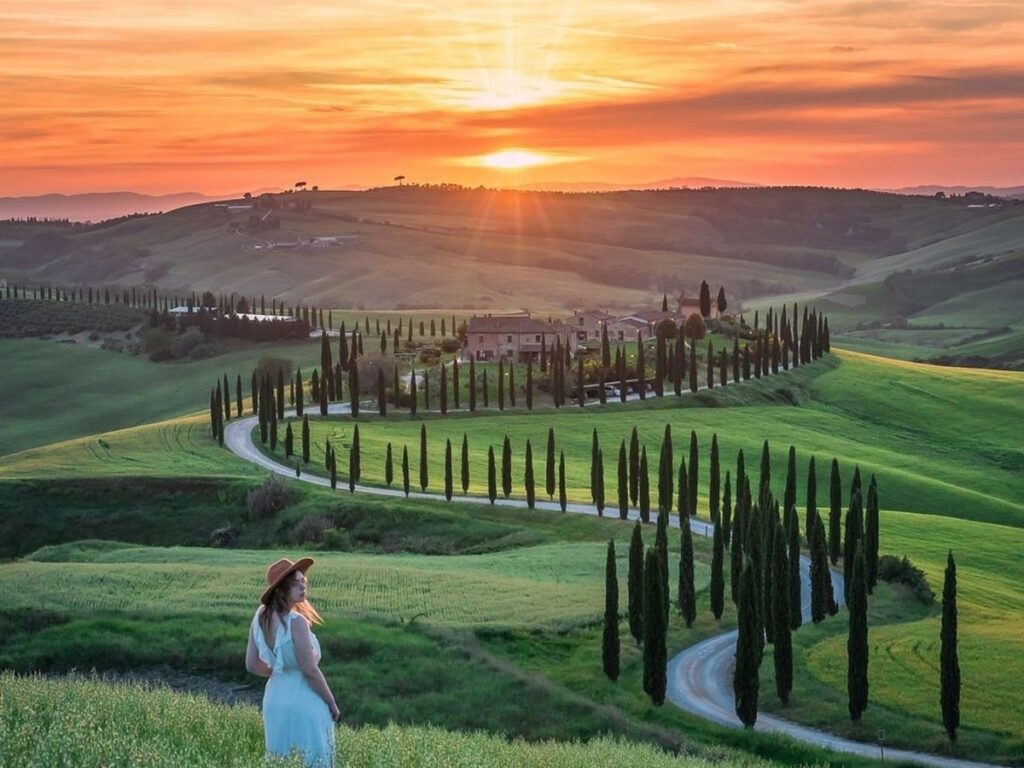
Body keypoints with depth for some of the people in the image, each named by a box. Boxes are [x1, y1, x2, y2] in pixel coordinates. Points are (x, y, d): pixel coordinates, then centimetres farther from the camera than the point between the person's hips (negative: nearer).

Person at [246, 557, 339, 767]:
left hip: (274, 698, 7)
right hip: (303, 702, -7)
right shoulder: (296, 622, -21)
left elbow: (252, 665, 6)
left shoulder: (261, 617, 0)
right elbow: (310, 670, -19)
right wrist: (331, 703, -6)